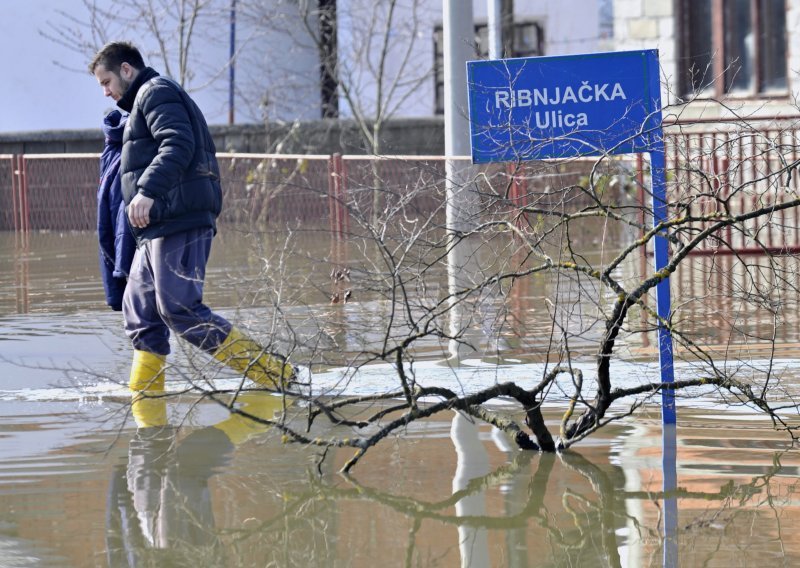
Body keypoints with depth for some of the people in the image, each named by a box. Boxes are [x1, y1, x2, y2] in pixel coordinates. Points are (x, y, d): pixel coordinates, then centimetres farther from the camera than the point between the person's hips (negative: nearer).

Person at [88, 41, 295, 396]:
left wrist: (148, 191, -31)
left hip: (179, 221, -11)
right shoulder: (144, 101, 30)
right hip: (159, 227, 11)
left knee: (179, 309, -16)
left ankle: (271, 372, -17)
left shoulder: (156, 92, -2)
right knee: (139, 310, 9)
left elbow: (178, 144, -19)